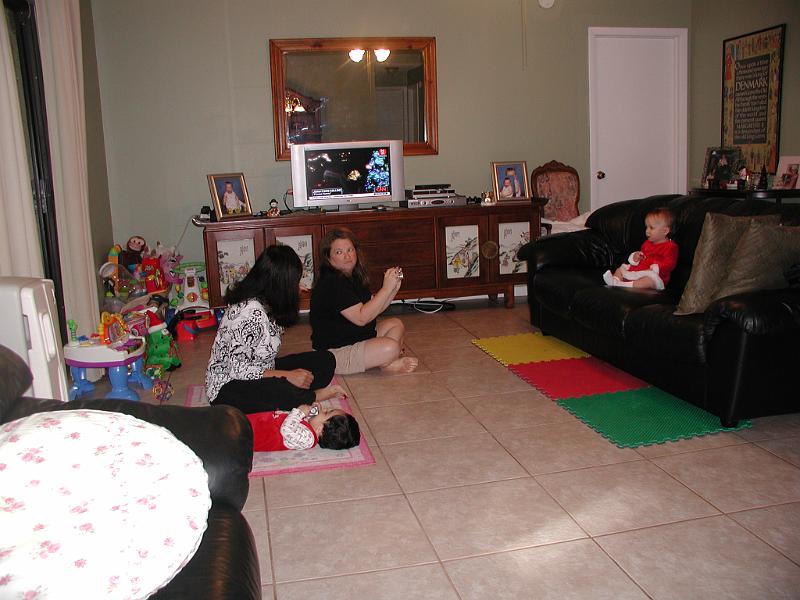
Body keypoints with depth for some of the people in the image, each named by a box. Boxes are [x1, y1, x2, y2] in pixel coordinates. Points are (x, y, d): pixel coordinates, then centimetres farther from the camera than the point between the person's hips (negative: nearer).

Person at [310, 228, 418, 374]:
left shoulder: (353, 277, 11)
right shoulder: (332, 283, -22)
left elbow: (374, 309, 11)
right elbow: (361, 318, -27)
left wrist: (394, 288, -4)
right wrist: (386, 288, -23)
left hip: (355, 338, 11)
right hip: (334, 352, -11)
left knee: (396, 324, 12)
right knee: (390, 348, -28)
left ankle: (384, 360, -9)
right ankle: (387, 364, 4)